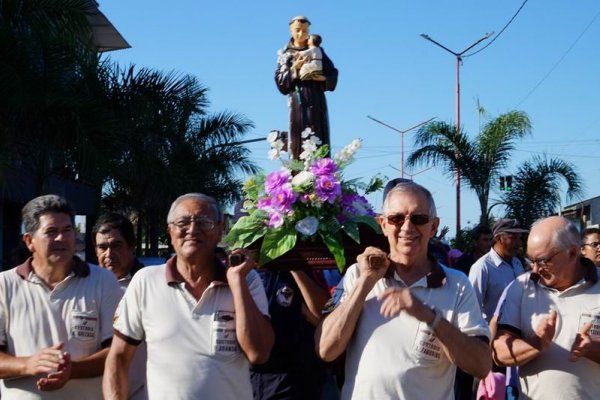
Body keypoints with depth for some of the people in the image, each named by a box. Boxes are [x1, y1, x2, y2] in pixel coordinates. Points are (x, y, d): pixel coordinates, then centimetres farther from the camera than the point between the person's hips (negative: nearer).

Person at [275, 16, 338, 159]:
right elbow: (279, 79, 3)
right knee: (298, 137, -9)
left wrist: (324, 78, -9)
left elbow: (333, 72, 12)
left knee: (319, 136, -7)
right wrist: (294, 69, -11)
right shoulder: (285, 54, 12)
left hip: (316, 98, 1)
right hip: (297, 98, -1)